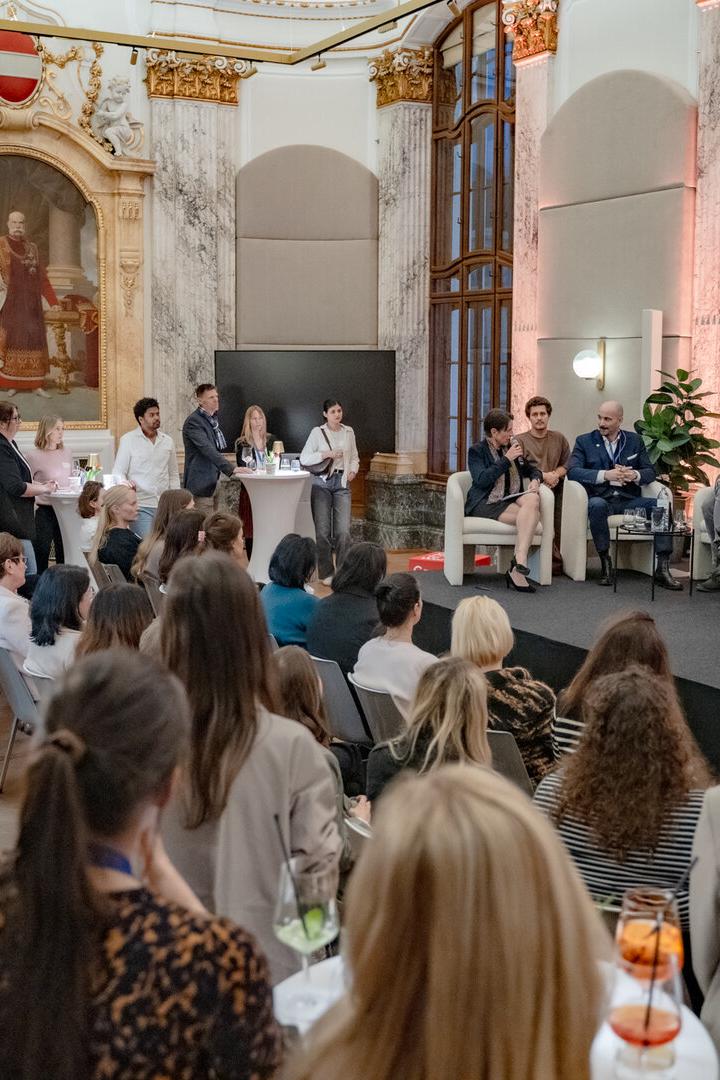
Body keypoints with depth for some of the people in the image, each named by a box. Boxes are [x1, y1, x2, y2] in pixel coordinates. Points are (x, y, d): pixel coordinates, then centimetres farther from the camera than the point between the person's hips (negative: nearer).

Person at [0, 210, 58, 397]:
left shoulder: (32, 248, 16)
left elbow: (42, 277, 16)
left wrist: (53, 302, 12)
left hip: (32, 304, 4)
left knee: (34, 339, 0)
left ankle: (36, 383, 2)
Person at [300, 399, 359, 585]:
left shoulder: (348, 432, 9)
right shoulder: (317, 432, -2)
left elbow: (354, 457, 19)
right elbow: (304, 458, -6)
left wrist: (353, 470, 1)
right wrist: (326, 454, -16)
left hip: (342, 483, 2)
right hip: (322, 483, -2)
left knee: (343, 530, -7)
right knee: (323, 531, -1)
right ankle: (326, 573, 11)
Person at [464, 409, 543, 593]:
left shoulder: (513, 446, 18)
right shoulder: (477, 451, 2)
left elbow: (532, 469, 29)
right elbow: (481, 479, -14)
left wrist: (535, 480, 4)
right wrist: (507, 459, -13)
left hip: (511, 500, 5)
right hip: (485, 503, -5)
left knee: (533, 499, -31)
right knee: (531, 515, -29)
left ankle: (518, 566, -38)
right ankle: (519, 565, -32)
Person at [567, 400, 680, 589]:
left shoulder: (635, 441, 15)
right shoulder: (584, 441, 7)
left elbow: (650, 472, 11)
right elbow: (572, 471, -8)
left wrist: (634, 475, -14)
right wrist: (605, 475, -20)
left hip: (629, 500, 3)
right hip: (600, 499, -3)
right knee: (596, 505, -38)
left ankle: (662, 569, -21)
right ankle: (605, 562, -24)